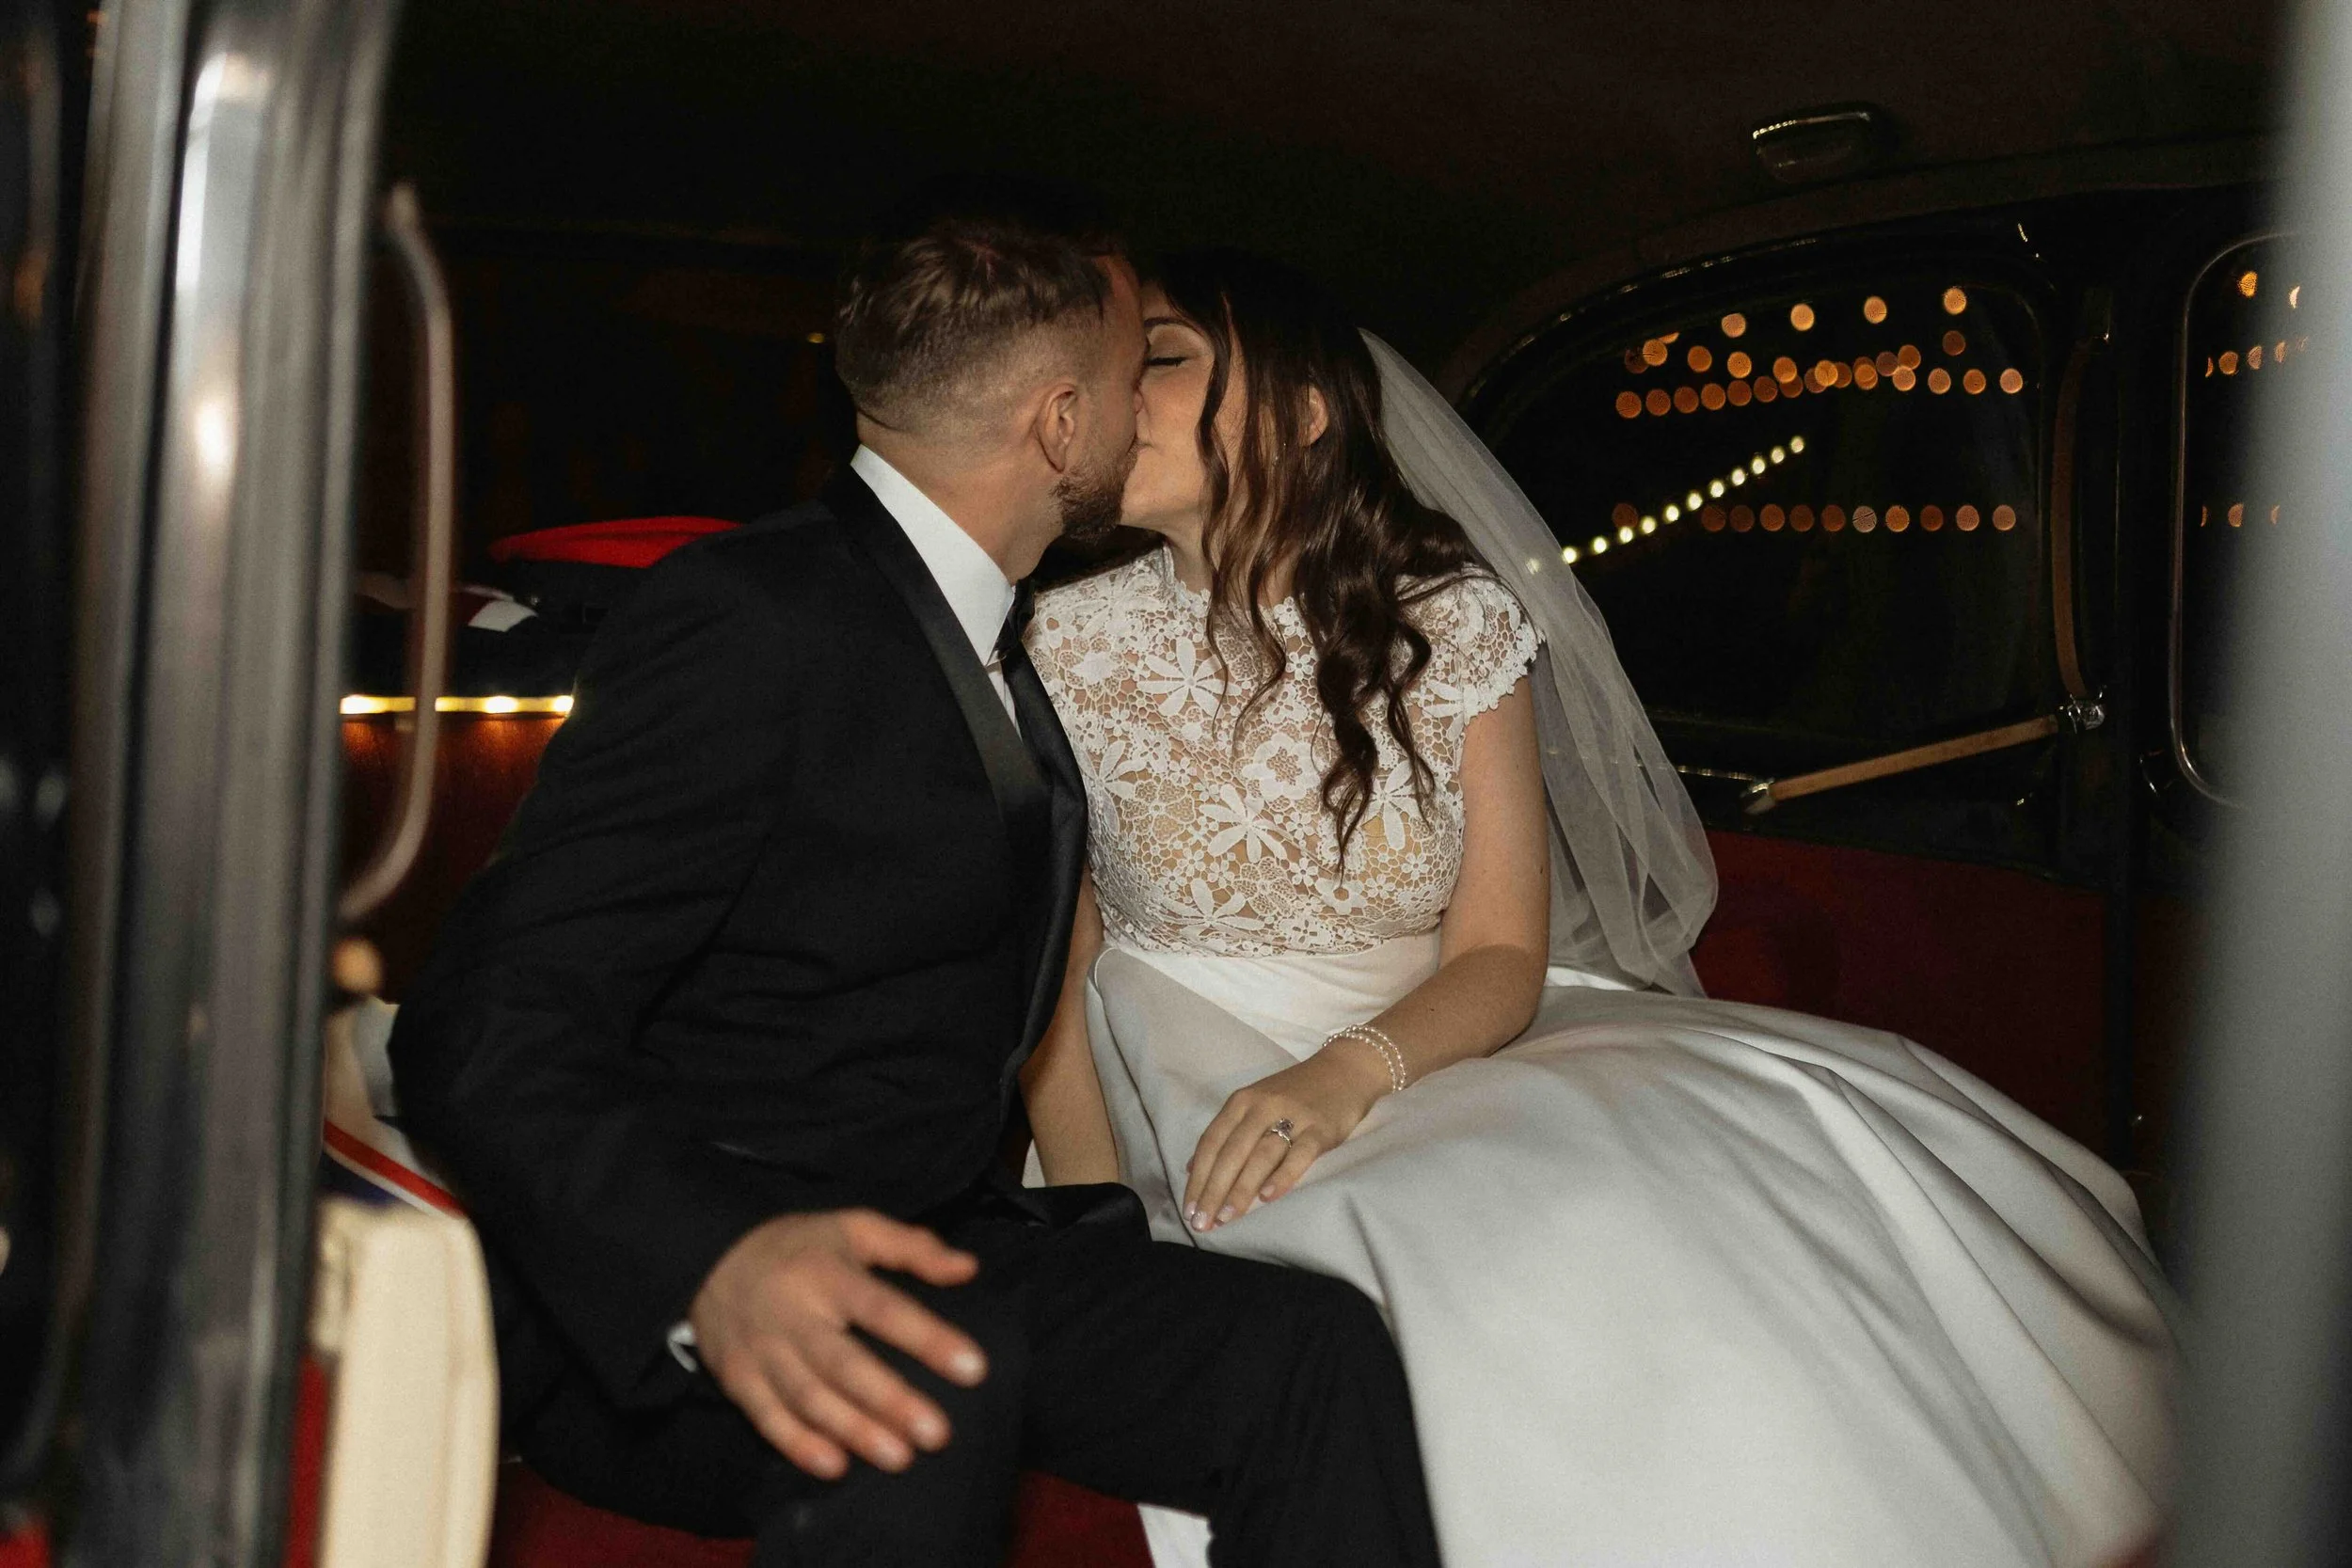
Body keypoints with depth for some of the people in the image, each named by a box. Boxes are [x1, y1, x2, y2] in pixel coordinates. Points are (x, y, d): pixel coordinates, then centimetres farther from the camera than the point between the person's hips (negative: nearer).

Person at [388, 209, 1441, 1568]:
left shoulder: (997, 646, 17)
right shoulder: (749, 616, -13)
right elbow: (486, 1032, -22)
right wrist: (715, 1260, -39)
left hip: (929, 1248, 8)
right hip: (653, 1311, -8)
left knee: (1315, 1347, -18)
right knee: (927, 1370, -40)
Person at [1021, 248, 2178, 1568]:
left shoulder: (1456, 624, -4)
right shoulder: (1067, 648, -6)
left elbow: (1500, 956, -5)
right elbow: (1050, 988, -4)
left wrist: (1353, 1069, -27)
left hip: (1433, 1052, 3)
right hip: (1196, 1092, -2)